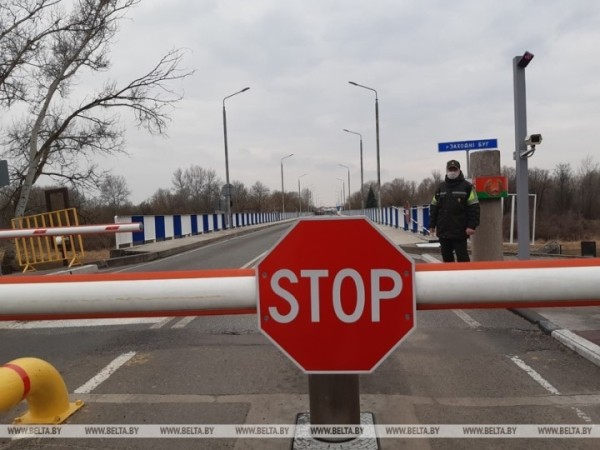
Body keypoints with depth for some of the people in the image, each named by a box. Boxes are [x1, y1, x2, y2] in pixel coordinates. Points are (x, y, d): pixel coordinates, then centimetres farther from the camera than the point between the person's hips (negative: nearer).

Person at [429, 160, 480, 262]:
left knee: (462, 257, -1)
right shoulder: (441, 187, 12)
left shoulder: (467, 187, -2)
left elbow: (474, 208, -7)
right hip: (443, 230, 5)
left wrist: (472, 225, -15)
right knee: (446, 256, 12)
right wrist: (432, 225, 9)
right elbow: (434, 208, 13)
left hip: (460, 231, -5)